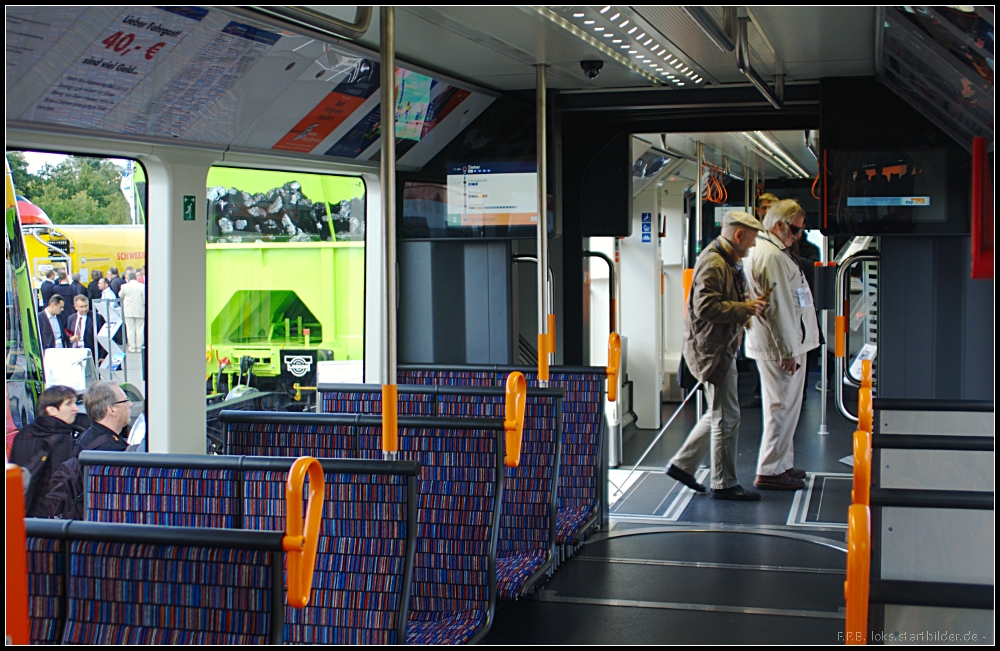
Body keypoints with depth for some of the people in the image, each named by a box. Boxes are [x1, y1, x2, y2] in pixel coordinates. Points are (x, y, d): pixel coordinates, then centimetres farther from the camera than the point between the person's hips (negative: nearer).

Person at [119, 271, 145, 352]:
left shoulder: (125, 286, -5)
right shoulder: (142, 286, -6)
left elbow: (120, 296, 12)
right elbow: (145, 299, -6)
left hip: (129, 311, 0)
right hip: (140, 311, 0)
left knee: (130, 329, 4)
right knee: (139, 329, 4)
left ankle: (132, 347, 5)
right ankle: (139, 347, 5)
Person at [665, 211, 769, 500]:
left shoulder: (728, 262, 15)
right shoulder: (713, 264, -19)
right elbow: (706, 307, -28)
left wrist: (748, 306, 11)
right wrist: (746, 309, -23)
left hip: (722, 347, 11)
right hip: (712, 349, -11)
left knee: (718, 414, 17)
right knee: (726, 416, -4)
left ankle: (682, 464, 25)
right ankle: (724, 484, 6)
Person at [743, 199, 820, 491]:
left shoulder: (773, 251, 17)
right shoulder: (772, 256, -19)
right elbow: (778, 308, -22)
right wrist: (787, 351, -22)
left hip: (787, 342, 11)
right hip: (780, 346, -11)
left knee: (785, 405, 17)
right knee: (782, 406, -6)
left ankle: (781, 464, 26)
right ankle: (770, 471, 0)